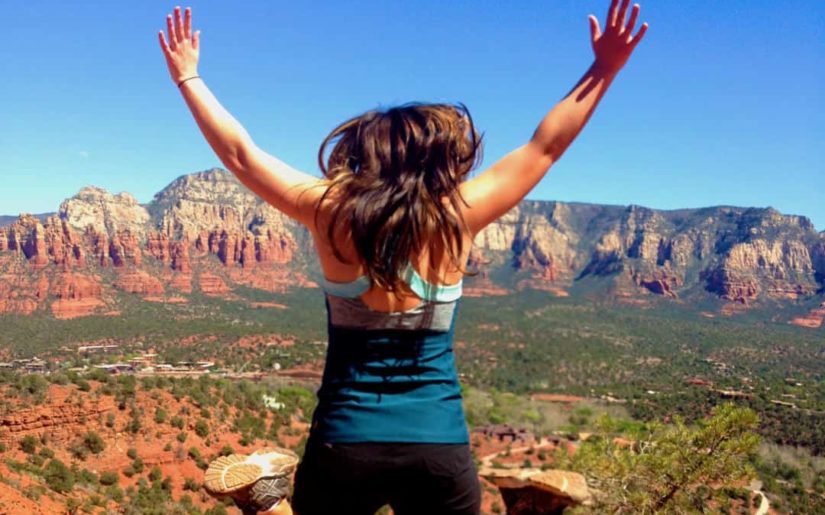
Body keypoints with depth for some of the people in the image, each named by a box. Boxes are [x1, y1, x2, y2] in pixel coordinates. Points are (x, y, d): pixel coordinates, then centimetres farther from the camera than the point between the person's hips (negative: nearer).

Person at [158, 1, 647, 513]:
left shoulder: (332, 211, -6)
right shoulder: (458, 215, -6)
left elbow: (241, 154, 5)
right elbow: (544, 147, 4)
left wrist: (188, 77, 17)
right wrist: (603, 69, 13)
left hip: (345, 442, 0)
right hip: (441, 446, 0)